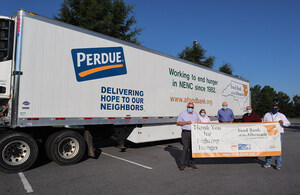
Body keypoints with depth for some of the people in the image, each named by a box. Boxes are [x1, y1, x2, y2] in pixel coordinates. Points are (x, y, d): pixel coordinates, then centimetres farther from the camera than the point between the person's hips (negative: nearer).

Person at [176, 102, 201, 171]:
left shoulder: (196, 114, 15)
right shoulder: (183, 113, 2)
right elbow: (177, 123, -2)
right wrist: (186, 123, -14)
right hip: (185, 133, -4)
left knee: (192, 149, 5)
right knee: (185, 148, -9)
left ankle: (190, 164, 18)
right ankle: (182, 165, 0)